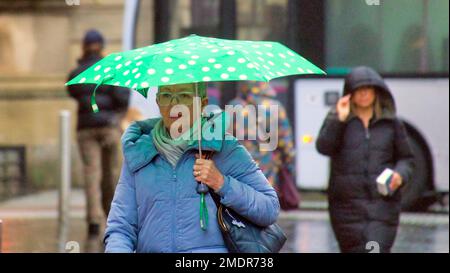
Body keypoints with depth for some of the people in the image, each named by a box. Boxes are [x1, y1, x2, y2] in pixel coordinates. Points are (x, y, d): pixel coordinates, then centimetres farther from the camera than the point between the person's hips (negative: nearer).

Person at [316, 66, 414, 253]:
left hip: (383, 204, 0)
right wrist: (340, 119, -17)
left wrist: (400, 175, -7)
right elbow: (324, 147, -9)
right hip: (347, 204, 0)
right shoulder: (336, 120, 6)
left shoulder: (391, 124, 8)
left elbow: (406, 158, 14)